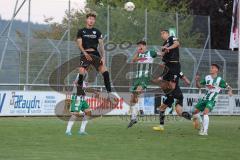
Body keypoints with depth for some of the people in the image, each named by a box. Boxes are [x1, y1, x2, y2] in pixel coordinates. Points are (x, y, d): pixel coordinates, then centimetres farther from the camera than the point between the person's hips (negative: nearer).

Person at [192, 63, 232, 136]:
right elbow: (199, 86, 13)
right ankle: (202, 126, 28)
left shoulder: (220, 80, -7)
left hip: (212, 100, -6)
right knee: (195, 111, 5)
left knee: (205, 112, -27)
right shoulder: (207, 78, 7)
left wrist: (230, 91, -26)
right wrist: (197, 80, -8)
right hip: (204, 98, 6)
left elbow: (228, 87, -3)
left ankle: (205, 131, -25)